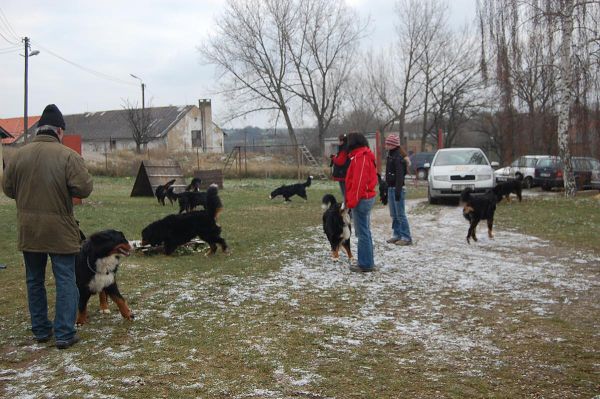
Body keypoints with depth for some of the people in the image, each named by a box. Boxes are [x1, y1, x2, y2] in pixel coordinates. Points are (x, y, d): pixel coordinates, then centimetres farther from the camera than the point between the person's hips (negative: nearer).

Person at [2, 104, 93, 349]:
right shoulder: (68, 155, -13)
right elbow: (84, 189, -17)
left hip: (28, 230, 4)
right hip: (60, 230, -4)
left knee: (35, 280, 16)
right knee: (65, 281, 3)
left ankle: (40, 330, 24)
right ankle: (64, 334, 1)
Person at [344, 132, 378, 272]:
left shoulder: (360, 158, -16)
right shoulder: (366, 156, 15)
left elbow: (358, 181, -21)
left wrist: (352, 201, -18)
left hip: (361, 199, -10)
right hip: (368, 197, 10)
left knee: (363, 233, -6)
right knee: (365, 231, 15)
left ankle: (365, 264, -3)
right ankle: (367, 262, 22)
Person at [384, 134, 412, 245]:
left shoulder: (398, 157, -15)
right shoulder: (391, 156, 14)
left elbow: (400, 175, -20)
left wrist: (398, 191, -23)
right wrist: (386, 188, 20)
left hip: (397, 188, -9)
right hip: (391, 188, 9)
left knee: (400, 214, -7)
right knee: (394, 214, 13)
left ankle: (406, 237, -4)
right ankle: (397, 235, 20)